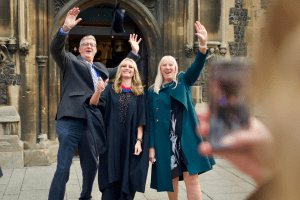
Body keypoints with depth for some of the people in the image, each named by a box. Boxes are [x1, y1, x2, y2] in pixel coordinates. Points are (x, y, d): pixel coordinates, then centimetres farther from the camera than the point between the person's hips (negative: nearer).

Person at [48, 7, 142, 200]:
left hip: (91, 123, 6)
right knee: (63, 168, -8)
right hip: (70, 122, -6)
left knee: (91, 166, 14)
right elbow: (56, 49, -11)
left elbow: (119, 70, 39)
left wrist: (134, 52, 35)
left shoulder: (100, 68, 25)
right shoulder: (71, 61, 8)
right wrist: (65, 28, -26)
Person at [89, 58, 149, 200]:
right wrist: (98, 91, -27)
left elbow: (141, 119, 2)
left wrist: (139, 140, -8)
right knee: (111, 177, -2)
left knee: (128, 178, 2)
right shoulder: (111, 90, 8)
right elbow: (93, 104, -7)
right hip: (113, 141, 0)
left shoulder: (139, 94, 8)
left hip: (130, 141, 0)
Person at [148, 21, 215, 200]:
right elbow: (151, 119, 6)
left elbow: (197, 67, -9)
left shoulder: (184, 81, 10)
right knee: (171, 178, 9)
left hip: (186, 137, -1)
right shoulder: (153, 91, 9)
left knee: (191, 178, -5)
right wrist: (151, 146, -1)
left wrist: (203, 44, -25)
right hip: (164, 139, 1)